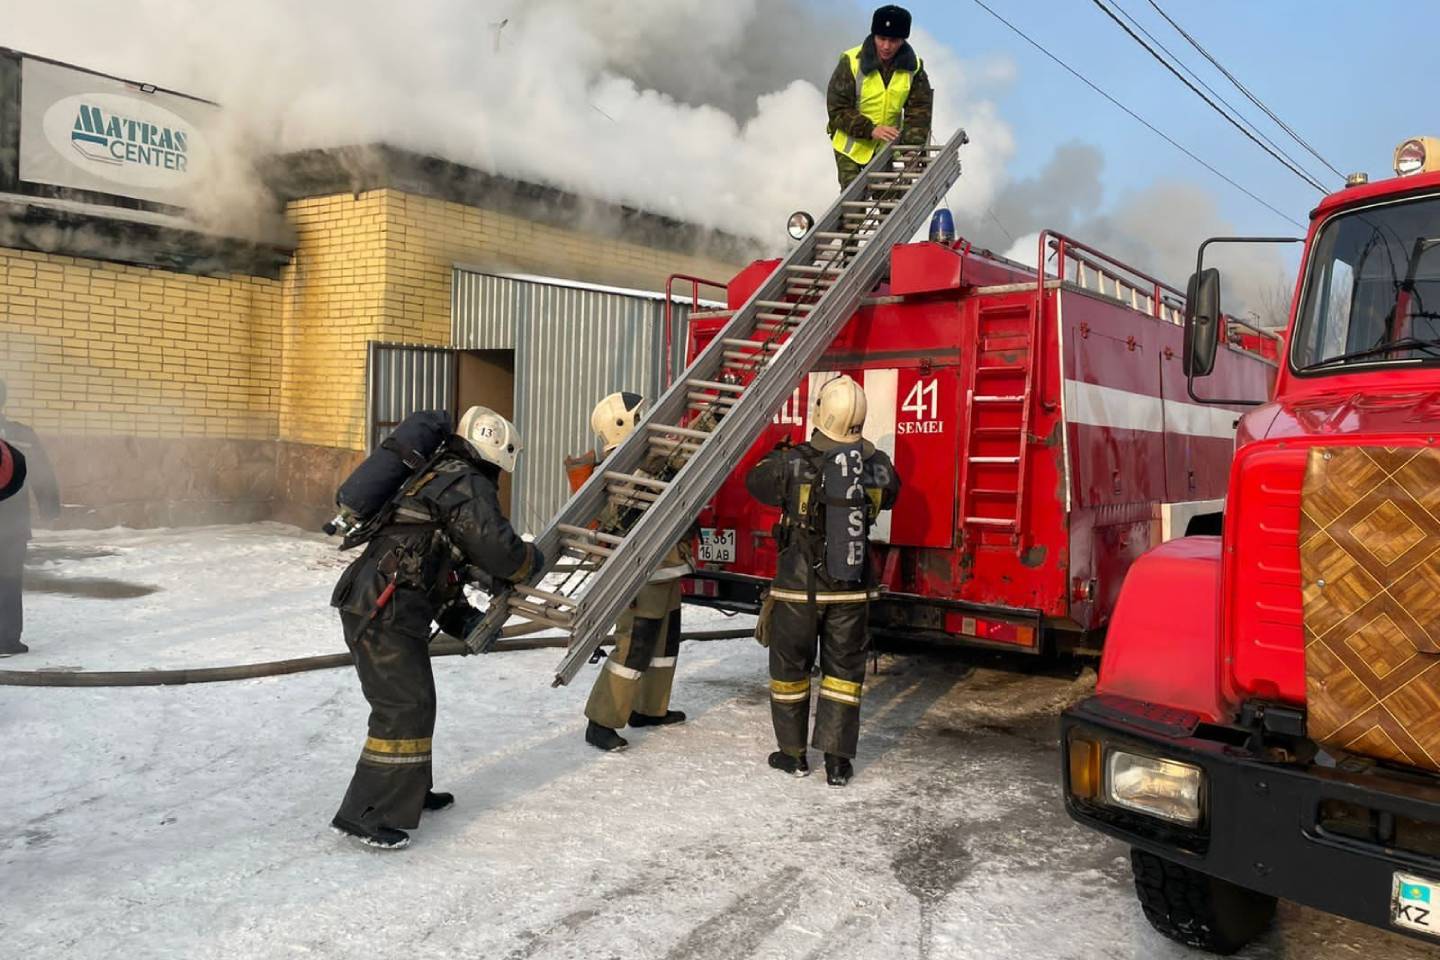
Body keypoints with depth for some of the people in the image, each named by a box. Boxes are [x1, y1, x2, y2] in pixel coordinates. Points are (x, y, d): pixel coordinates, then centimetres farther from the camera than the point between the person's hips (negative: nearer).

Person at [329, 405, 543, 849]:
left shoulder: (439, 478, 23)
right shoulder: (469, 484, -9)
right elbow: (498, 550, -17)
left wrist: (463, 617, 18)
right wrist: (533, 558, 5)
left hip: (371, 604, 10)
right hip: (385, 609, -10)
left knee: (413, 700, 19)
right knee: (405, 707, -8)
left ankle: (410, 791, 32)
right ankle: (365, 815, -4)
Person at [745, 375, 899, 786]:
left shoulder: (794, 463, -15)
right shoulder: (878, 465, -7)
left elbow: (755, 481, 5)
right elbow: (890, 494, 16)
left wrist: (778, 454, 23)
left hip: (798, 587, -2)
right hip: (851, 589, 2)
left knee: (790, 667, 14)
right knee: (844, 670, 12)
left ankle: (794, 754, 24)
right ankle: (837, 761, 15)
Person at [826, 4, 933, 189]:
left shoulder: (913, 67, -10)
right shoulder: (851, 62, -20)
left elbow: (920, 109, -8)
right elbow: (837, 108, -20)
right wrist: (870, 129, -32)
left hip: (886, 146, 3)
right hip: (852, 144, -3)